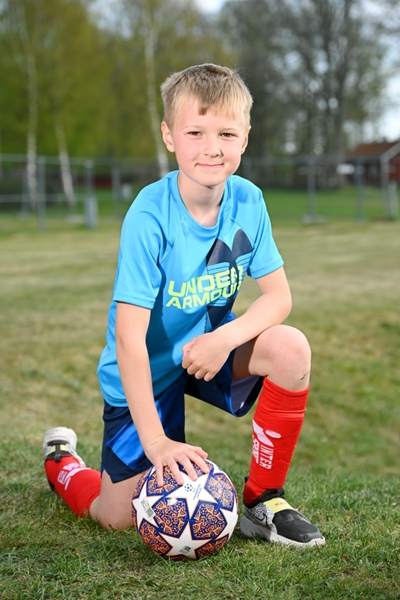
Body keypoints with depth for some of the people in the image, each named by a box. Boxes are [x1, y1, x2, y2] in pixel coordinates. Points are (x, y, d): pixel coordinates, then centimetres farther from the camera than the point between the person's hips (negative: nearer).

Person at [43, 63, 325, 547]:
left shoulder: (248, 202, -12)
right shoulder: (149, 217, -27)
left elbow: (278, 296, -7)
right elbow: (128, 337, -28)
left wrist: (227, 336, -28)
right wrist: (155, 440, -29)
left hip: (209, 345, 4)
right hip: (146, 370, -4)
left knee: (291, 348, -25)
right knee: (120, 516, -5)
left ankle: (263, 501, -7)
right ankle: (61, 461, 32)